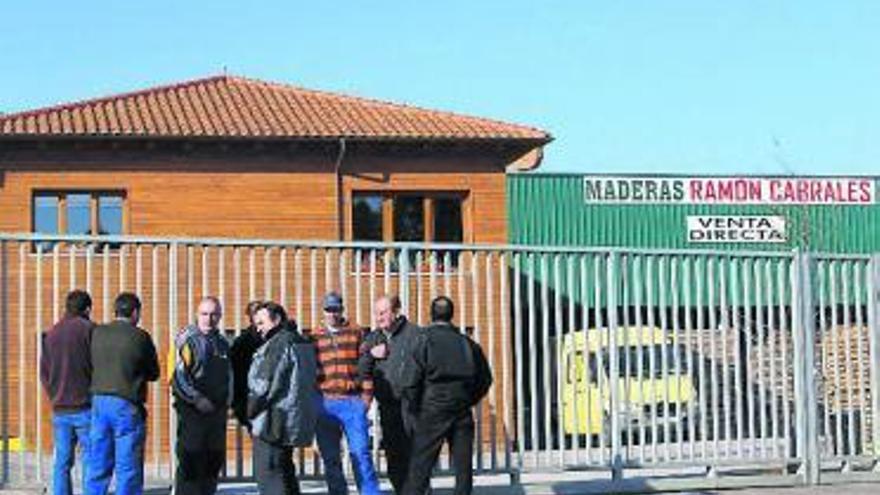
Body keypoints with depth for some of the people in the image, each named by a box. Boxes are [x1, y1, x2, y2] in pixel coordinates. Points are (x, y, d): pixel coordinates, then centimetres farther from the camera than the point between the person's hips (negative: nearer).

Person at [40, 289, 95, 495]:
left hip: (60, 410, 5)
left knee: (62, 462, 9)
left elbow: (44, 374, 13)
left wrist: (56, 397, 15)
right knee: (91, 461, -1)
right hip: (85, 407, -5)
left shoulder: (51, 334, 12)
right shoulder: (89, 329, -7)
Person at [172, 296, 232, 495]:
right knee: (190, 462, -7)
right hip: (192, 411, -7)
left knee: (214, 461, 11)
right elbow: (179, 376, -14)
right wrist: (197, 399, -19)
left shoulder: (223, 343, 14)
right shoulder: (188, 340, -7)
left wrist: (227, 401, 14)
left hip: (217, 411, 7)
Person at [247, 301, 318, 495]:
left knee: (268, 473, -7)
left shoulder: (278, 344, -16)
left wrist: (251, 410, -5)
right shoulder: (303, 343, 14)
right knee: (285, 471, 19)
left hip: (273, 422, -10)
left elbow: (265, 384, -19)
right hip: (294, 419, 10)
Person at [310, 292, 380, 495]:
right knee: (330, 457, 6)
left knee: (360, 452, -8)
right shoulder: (314, 337, 11)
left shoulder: (356, 333, 8)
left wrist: (366, 395, -1)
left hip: (353, 402, -2)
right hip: (325, 403, 2)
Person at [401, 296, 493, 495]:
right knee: (463, 467, 8)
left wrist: (414, 407, 2)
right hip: (462, 411, 3)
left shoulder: (425, 340, -5)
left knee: (420, 466, -1)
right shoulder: (467, 343, 7)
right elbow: (485, 378, 13)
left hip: (433, 411, -3)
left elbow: (413, 379, -10)